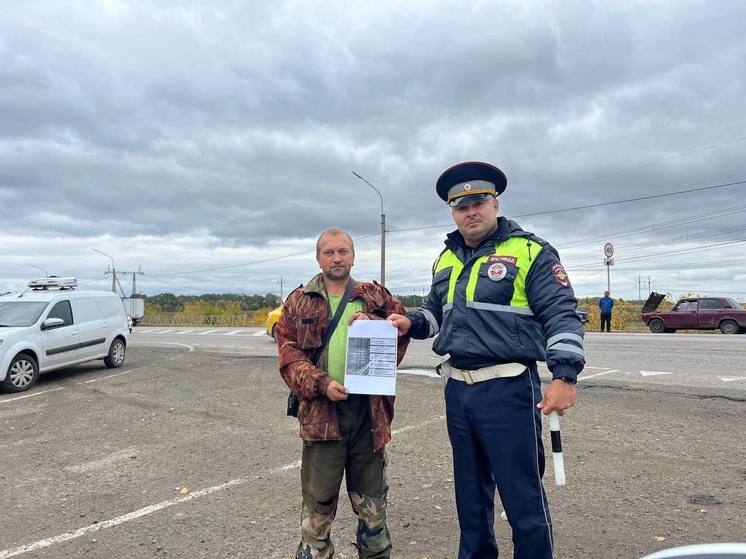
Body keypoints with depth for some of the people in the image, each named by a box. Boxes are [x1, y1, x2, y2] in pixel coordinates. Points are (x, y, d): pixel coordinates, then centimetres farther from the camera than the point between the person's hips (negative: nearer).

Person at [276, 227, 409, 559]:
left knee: (372, 503, 16)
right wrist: (321, 384, -15)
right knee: (318, 505, 9)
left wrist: (372, 324, -15)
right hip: (321, 409, -1)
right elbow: (289, 356, -1)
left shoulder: (376, 297, 9)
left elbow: (404, 327, 2)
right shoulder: (298, 303, 5)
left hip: (370, 410, 2)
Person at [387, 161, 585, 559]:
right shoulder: (446, 259, 13)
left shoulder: (529, 252, -7)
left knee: (522, 495, 2)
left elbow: (561, 315, -12)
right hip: (458, 389, 7)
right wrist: (411, 323, 5)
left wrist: (564, 376, -22)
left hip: (508, 389, -6)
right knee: (470, 492, 20)